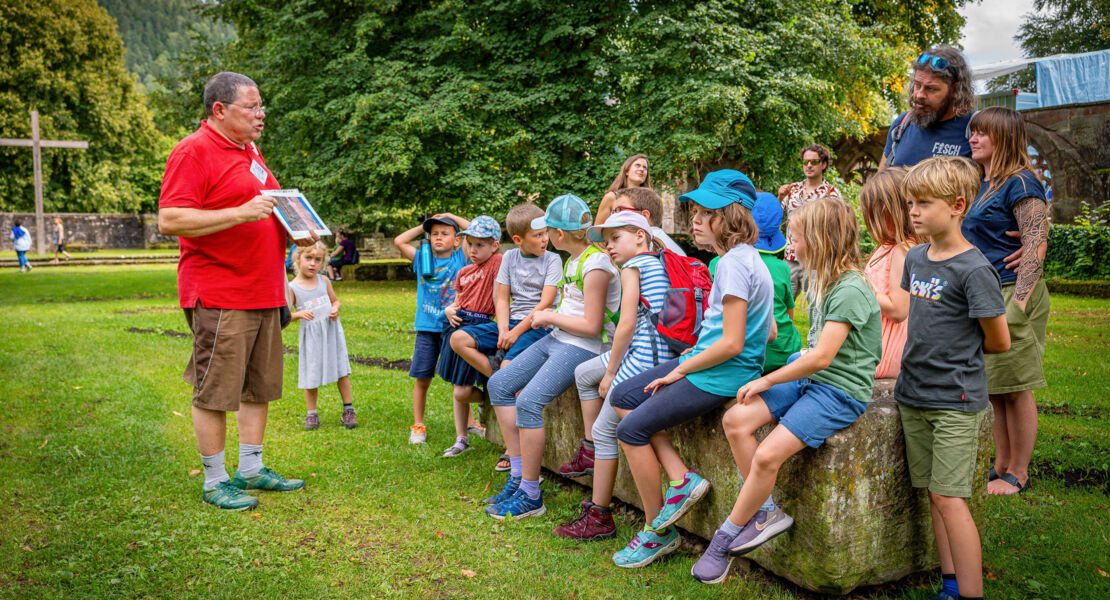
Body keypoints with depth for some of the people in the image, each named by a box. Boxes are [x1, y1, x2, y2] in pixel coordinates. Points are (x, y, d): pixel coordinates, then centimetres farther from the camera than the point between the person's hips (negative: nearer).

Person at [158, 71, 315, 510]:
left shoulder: (250, 153, 19)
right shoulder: (193, 152, -9)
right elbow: (170, 221, -18)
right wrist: (241, 213, -25)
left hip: (263, 293, 9)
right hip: (219, 296, -9)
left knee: (259, 387, 14)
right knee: (215, 392, 0)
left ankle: (251, 469, 26)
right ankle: (215, 482, 12)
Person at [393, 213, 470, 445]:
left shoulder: (461, 258, 1)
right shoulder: (422, 259, 7)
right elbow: (399, 241, 3)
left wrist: (453, 217, 2)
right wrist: (423, 227, 8)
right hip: (427, 328, 2)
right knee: (422, 378, 7)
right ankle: (418, 426, 18)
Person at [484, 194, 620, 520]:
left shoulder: (595, 265, -18)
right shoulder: (573, 259, 11)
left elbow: (592, 326, -20)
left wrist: (550, 316, -10)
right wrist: (549, 316, 8)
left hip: (584, 347, -10)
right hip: (557, 338, 10)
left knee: (529, 401, -24)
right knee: (499, 384, 5)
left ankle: (530, 496, -12)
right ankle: (517, 475, 8)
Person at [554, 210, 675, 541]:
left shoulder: (632, 267, -8)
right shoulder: (660, 263, 17)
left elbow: (627, 324, -14)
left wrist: (610, 372, -5)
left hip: (643, 357, -10)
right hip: (659, 351, 10)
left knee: (605, 431, 0)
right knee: (584, 373, 23)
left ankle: (599, 518, 8)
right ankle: (590, 452, 27)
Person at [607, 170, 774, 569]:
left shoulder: (734, 263, -20)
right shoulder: (743, 256, 11)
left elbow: (732, 344, -24)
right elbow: (768, 332, 13)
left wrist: (680, 370, -12)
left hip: (722, 375, -11)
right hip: (708, 364, 11)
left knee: (632, 429, -8)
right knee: (623, 397, 9)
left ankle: (658, 533, 6)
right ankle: (681, 479, 5)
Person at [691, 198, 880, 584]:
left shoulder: (851, 291, -18)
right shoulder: (823, 281, 13)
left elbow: (821, 357, -22)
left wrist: (767, 381, -13)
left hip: (842, 392, -9)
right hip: (810, 378, 9)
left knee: (767, 455, -21)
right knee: (735, 419, -9)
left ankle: (725, 540, -3)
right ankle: (767, 512, -1)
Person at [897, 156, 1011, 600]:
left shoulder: (974, 270, -15)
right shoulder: (915, 258, 6)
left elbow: (998, 342, -9)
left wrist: (956, 350, 5)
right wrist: (942, 347, 9)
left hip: (955, 401, -7)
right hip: (913, 396, 7)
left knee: (949, 498, -6)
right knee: (932, 494, 12)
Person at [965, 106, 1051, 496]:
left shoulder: (1020, 183, -10)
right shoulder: (983, 185, 15)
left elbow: (1036, 245, -17)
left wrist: (1016, 306, -23)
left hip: (1011, 293, -9)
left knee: (1015, 389, 0)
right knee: (992, 389, 13)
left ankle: (1018, 474, 12)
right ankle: (1001, 466, 24)